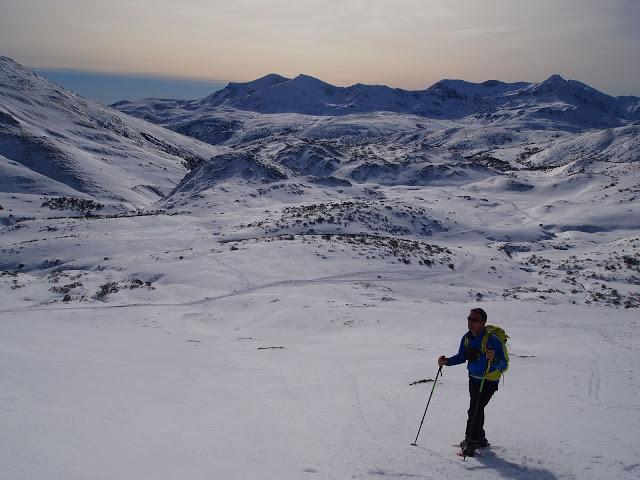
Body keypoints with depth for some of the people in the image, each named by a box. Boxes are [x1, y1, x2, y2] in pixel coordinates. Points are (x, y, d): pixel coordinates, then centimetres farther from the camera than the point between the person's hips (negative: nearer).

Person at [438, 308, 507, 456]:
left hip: (489, 381, -7)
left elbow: (503, 366, -28)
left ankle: (470, 442, 2)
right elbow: (462, 357, 10)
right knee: (477, 409, 19)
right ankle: (480, 439, 36)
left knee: (474, 410, -12)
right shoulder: (467, 338, -6)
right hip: (473, 378, 7)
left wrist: (494, 359, -48)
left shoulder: (492, 340, -27)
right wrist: (447, 361, -5)